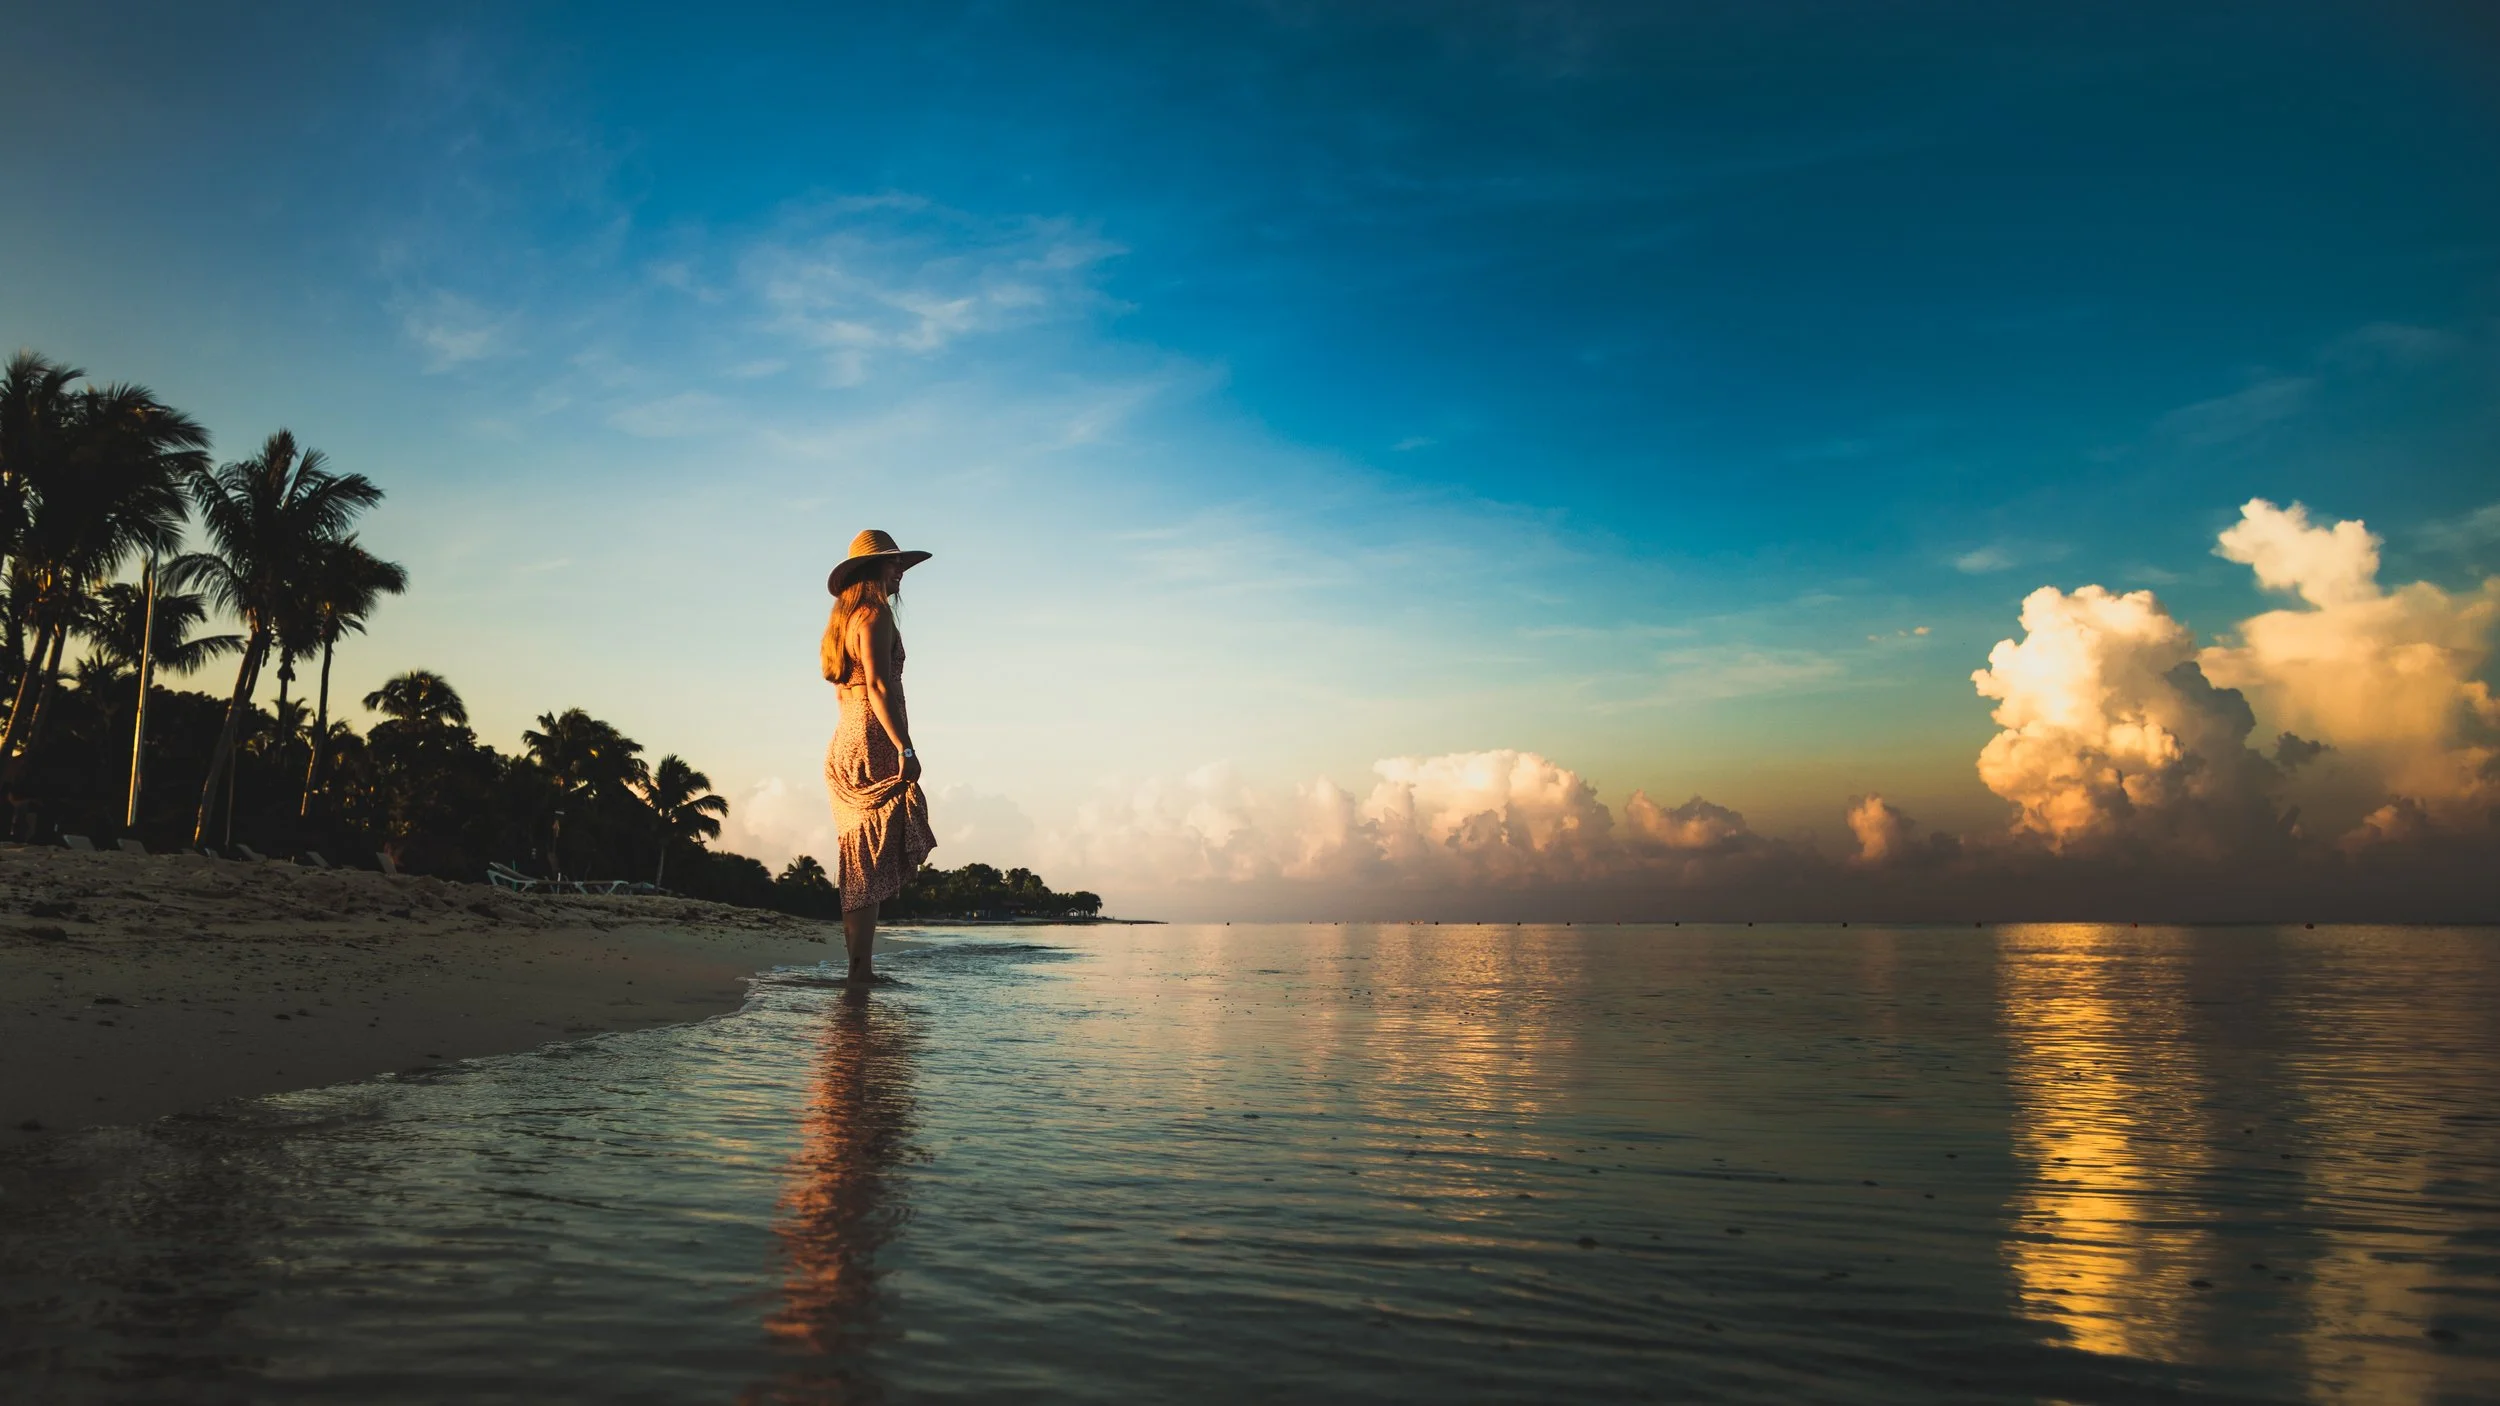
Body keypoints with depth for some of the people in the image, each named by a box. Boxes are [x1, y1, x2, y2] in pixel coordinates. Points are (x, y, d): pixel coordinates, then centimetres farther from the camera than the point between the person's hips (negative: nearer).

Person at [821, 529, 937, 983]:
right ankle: (861, 966, -13)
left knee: (861, 861, 8)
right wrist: (905, 747, -22)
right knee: (873, 863, -10)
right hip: (873, 745, -10)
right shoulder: (874, 612, -7)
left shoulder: (844, 618, 22)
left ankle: (858, 965, 8)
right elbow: (878, 684, -18)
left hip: (845, 745, 10)